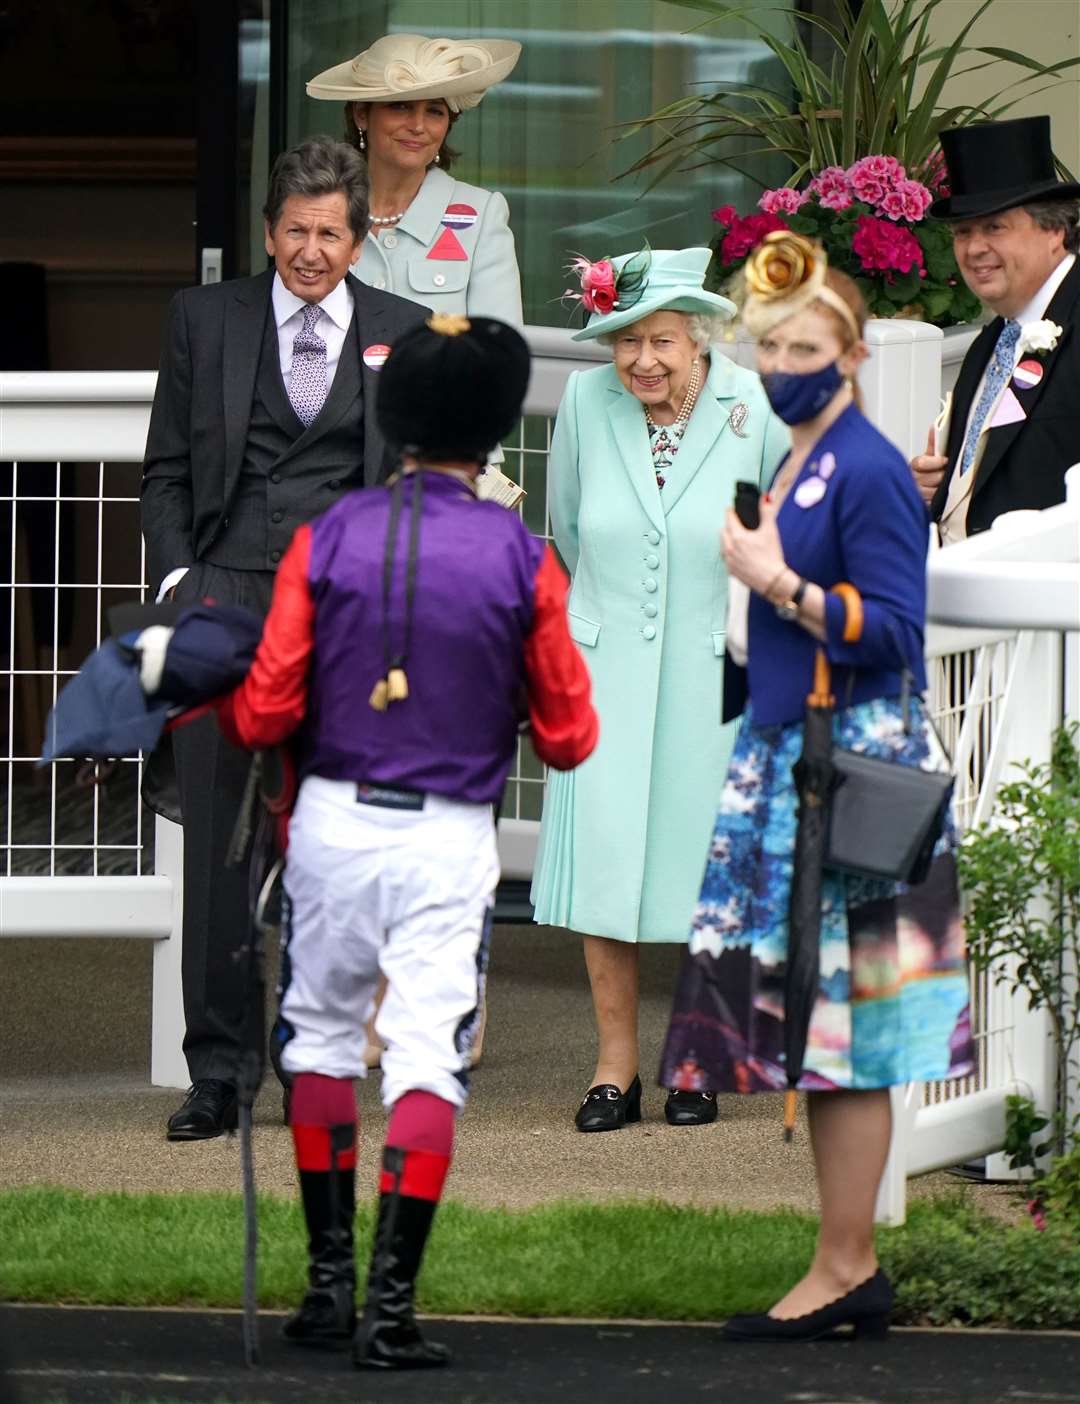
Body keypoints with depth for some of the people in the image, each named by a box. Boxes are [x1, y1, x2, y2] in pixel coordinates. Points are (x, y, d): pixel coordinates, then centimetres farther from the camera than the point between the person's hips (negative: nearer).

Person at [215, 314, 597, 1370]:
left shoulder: (326, 540, -3)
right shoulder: (522, 560, -5)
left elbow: (268, 710, -3)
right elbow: (567, 736, 0)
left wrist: (198, 714, 19)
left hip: (332, 818, 2)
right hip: (448, 839, -2)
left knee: (323, 1032, 17)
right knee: (427, 1058, -1)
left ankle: (328, 1282, 19)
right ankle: (390, 1305, -8)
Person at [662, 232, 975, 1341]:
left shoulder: (867, 472, -12)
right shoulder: (792, 463, 16)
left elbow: (892, 633, -17)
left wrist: (781, 585, -21)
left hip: (851, 766, -9)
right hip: (787, 757, 9)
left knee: (840, 1020, -7)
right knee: (807, 1019, 9)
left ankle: (843, 1269, -3)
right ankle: (854, 1267, 12)